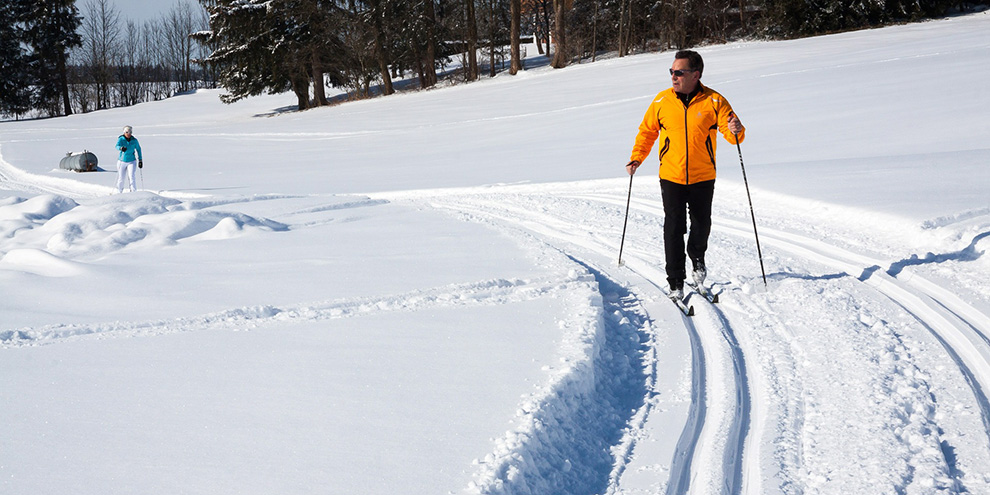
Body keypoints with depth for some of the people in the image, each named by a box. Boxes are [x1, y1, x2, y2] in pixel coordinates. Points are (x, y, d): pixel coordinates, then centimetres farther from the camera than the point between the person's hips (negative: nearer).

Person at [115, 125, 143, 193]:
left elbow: (138, 149, 7)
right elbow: (117, 146, -29)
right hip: (122, 161, 0)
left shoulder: (134, 140, -5)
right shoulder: (121, 139, -10)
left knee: (131, 177, -17)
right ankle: (119, 192, 27)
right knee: (121, 178, 7)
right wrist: (121, 148, -53)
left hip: (131, 161, 0)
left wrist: (140, 160, 5)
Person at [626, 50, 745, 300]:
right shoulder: (662, 101, -2)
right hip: (671, 177, 0)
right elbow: (648, 131, 11)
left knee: (701, 224, 13)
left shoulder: (714, 101, -7)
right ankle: (676, 283, 4)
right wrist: (637, 158, 0)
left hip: (703, 178, 0)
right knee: (674, 229, -4)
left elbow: (734, 135, -8)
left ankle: (697, 259, 43)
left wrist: (736, 131, -31)